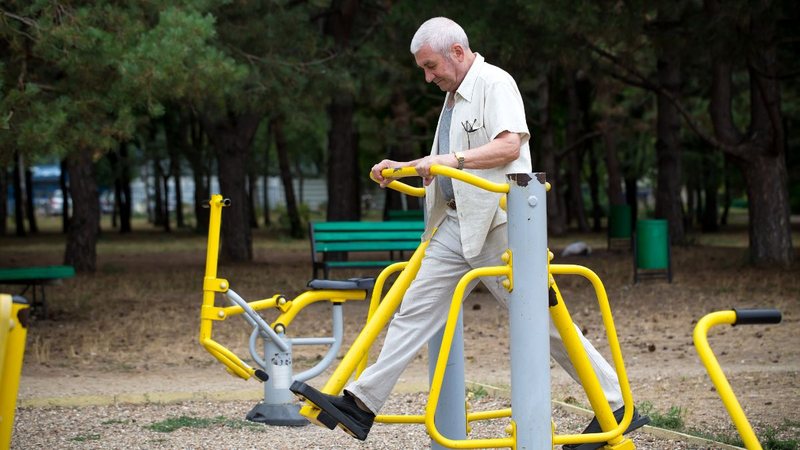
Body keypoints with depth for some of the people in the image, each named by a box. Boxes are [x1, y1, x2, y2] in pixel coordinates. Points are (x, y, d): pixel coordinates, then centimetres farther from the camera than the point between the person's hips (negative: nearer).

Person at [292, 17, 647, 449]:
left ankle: (615, 405, 5)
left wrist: (452, 159, -26)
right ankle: (361, 404, -2)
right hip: (457, 224, 9)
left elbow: (510, 145, -21)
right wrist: (402, 168, 17)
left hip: (499, 226, -9)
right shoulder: (454, 97, 20)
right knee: (414, 309, 1)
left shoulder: (495, 84, -8)